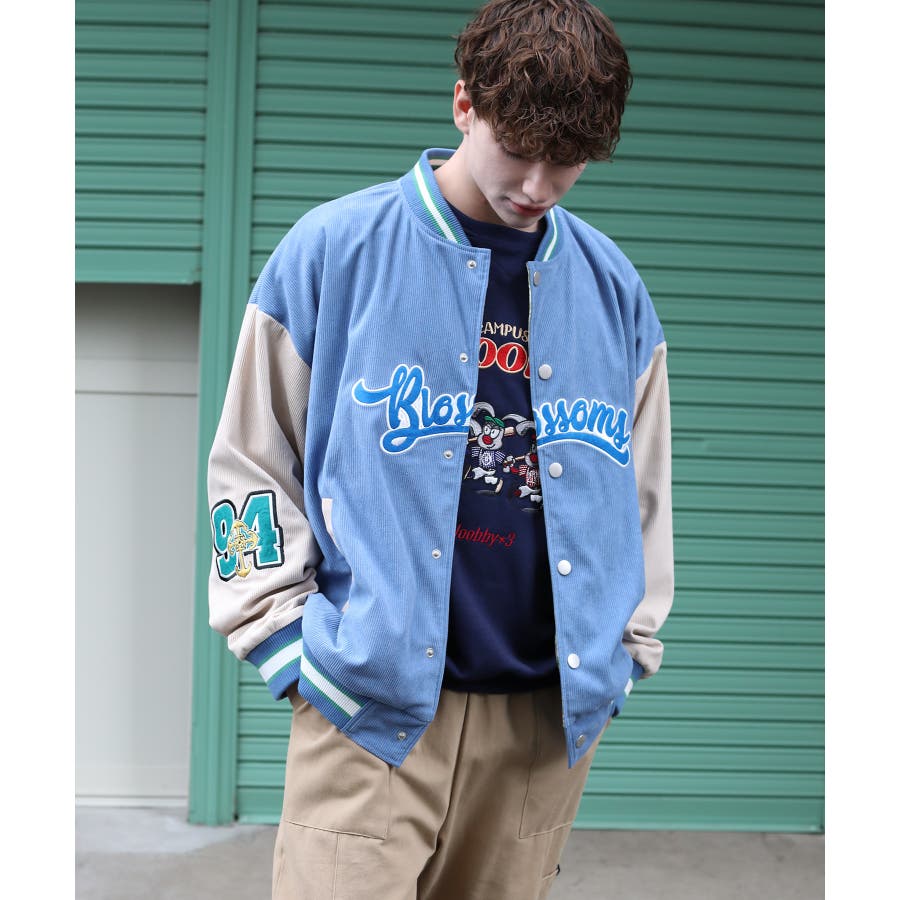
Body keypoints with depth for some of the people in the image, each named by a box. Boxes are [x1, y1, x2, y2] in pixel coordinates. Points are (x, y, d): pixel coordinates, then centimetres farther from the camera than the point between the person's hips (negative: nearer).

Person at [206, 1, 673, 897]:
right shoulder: (333, 252, -1)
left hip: (552, 717, 4)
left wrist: (629, 647, 12)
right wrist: (283, 638, -3)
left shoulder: (613, 290, 10)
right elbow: (251, 461, 3)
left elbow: (643, 486, 18)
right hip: (370, 700, -3)